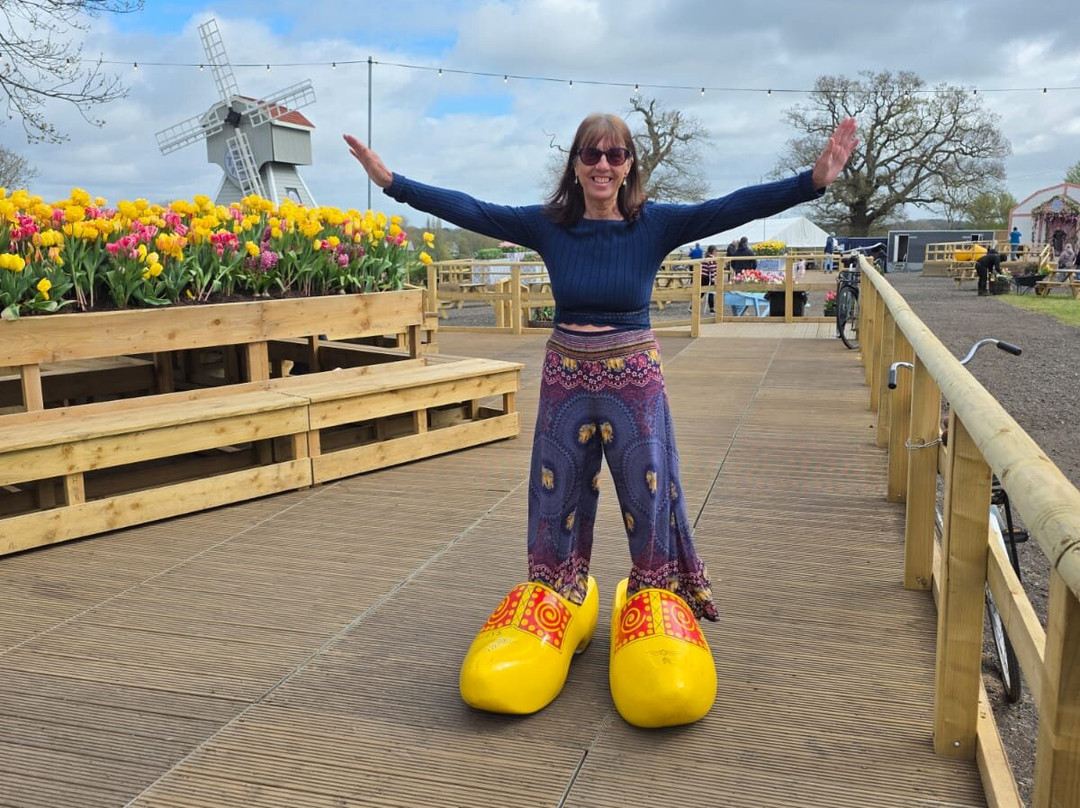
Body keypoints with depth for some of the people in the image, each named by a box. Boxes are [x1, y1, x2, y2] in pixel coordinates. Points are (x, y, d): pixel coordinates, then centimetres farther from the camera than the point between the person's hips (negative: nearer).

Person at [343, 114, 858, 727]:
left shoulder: (655, 224, -6)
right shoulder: (547, 225, -2)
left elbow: (736, 207, -15)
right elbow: (469, 210, -4)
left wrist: (816, 179, -26)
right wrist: (392, 181, -8)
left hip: (634, 383, -1)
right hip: (566, 382, 2)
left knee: (652, 501, 6)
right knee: (557, 505, 12)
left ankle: (658, 602, 27)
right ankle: (557, 605, 33)